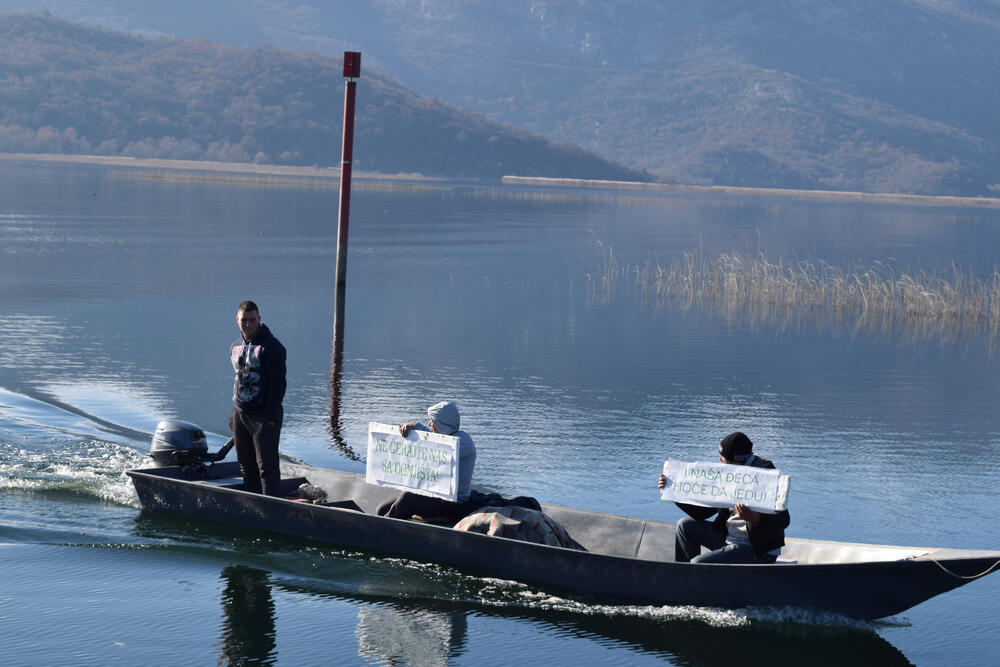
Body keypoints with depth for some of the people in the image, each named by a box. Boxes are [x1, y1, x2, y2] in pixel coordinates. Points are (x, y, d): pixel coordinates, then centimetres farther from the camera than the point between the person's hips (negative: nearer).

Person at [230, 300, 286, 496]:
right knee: (247, 465, 13)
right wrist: (235, 411, 18)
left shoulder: (271, 346, -11)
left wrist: (270, 418, -20)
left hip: (263, 415, -7)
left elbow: (278, 385, -15)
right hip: (239, 414, 8)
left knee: (266, 466, -8)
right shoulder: (235, 347, 13)